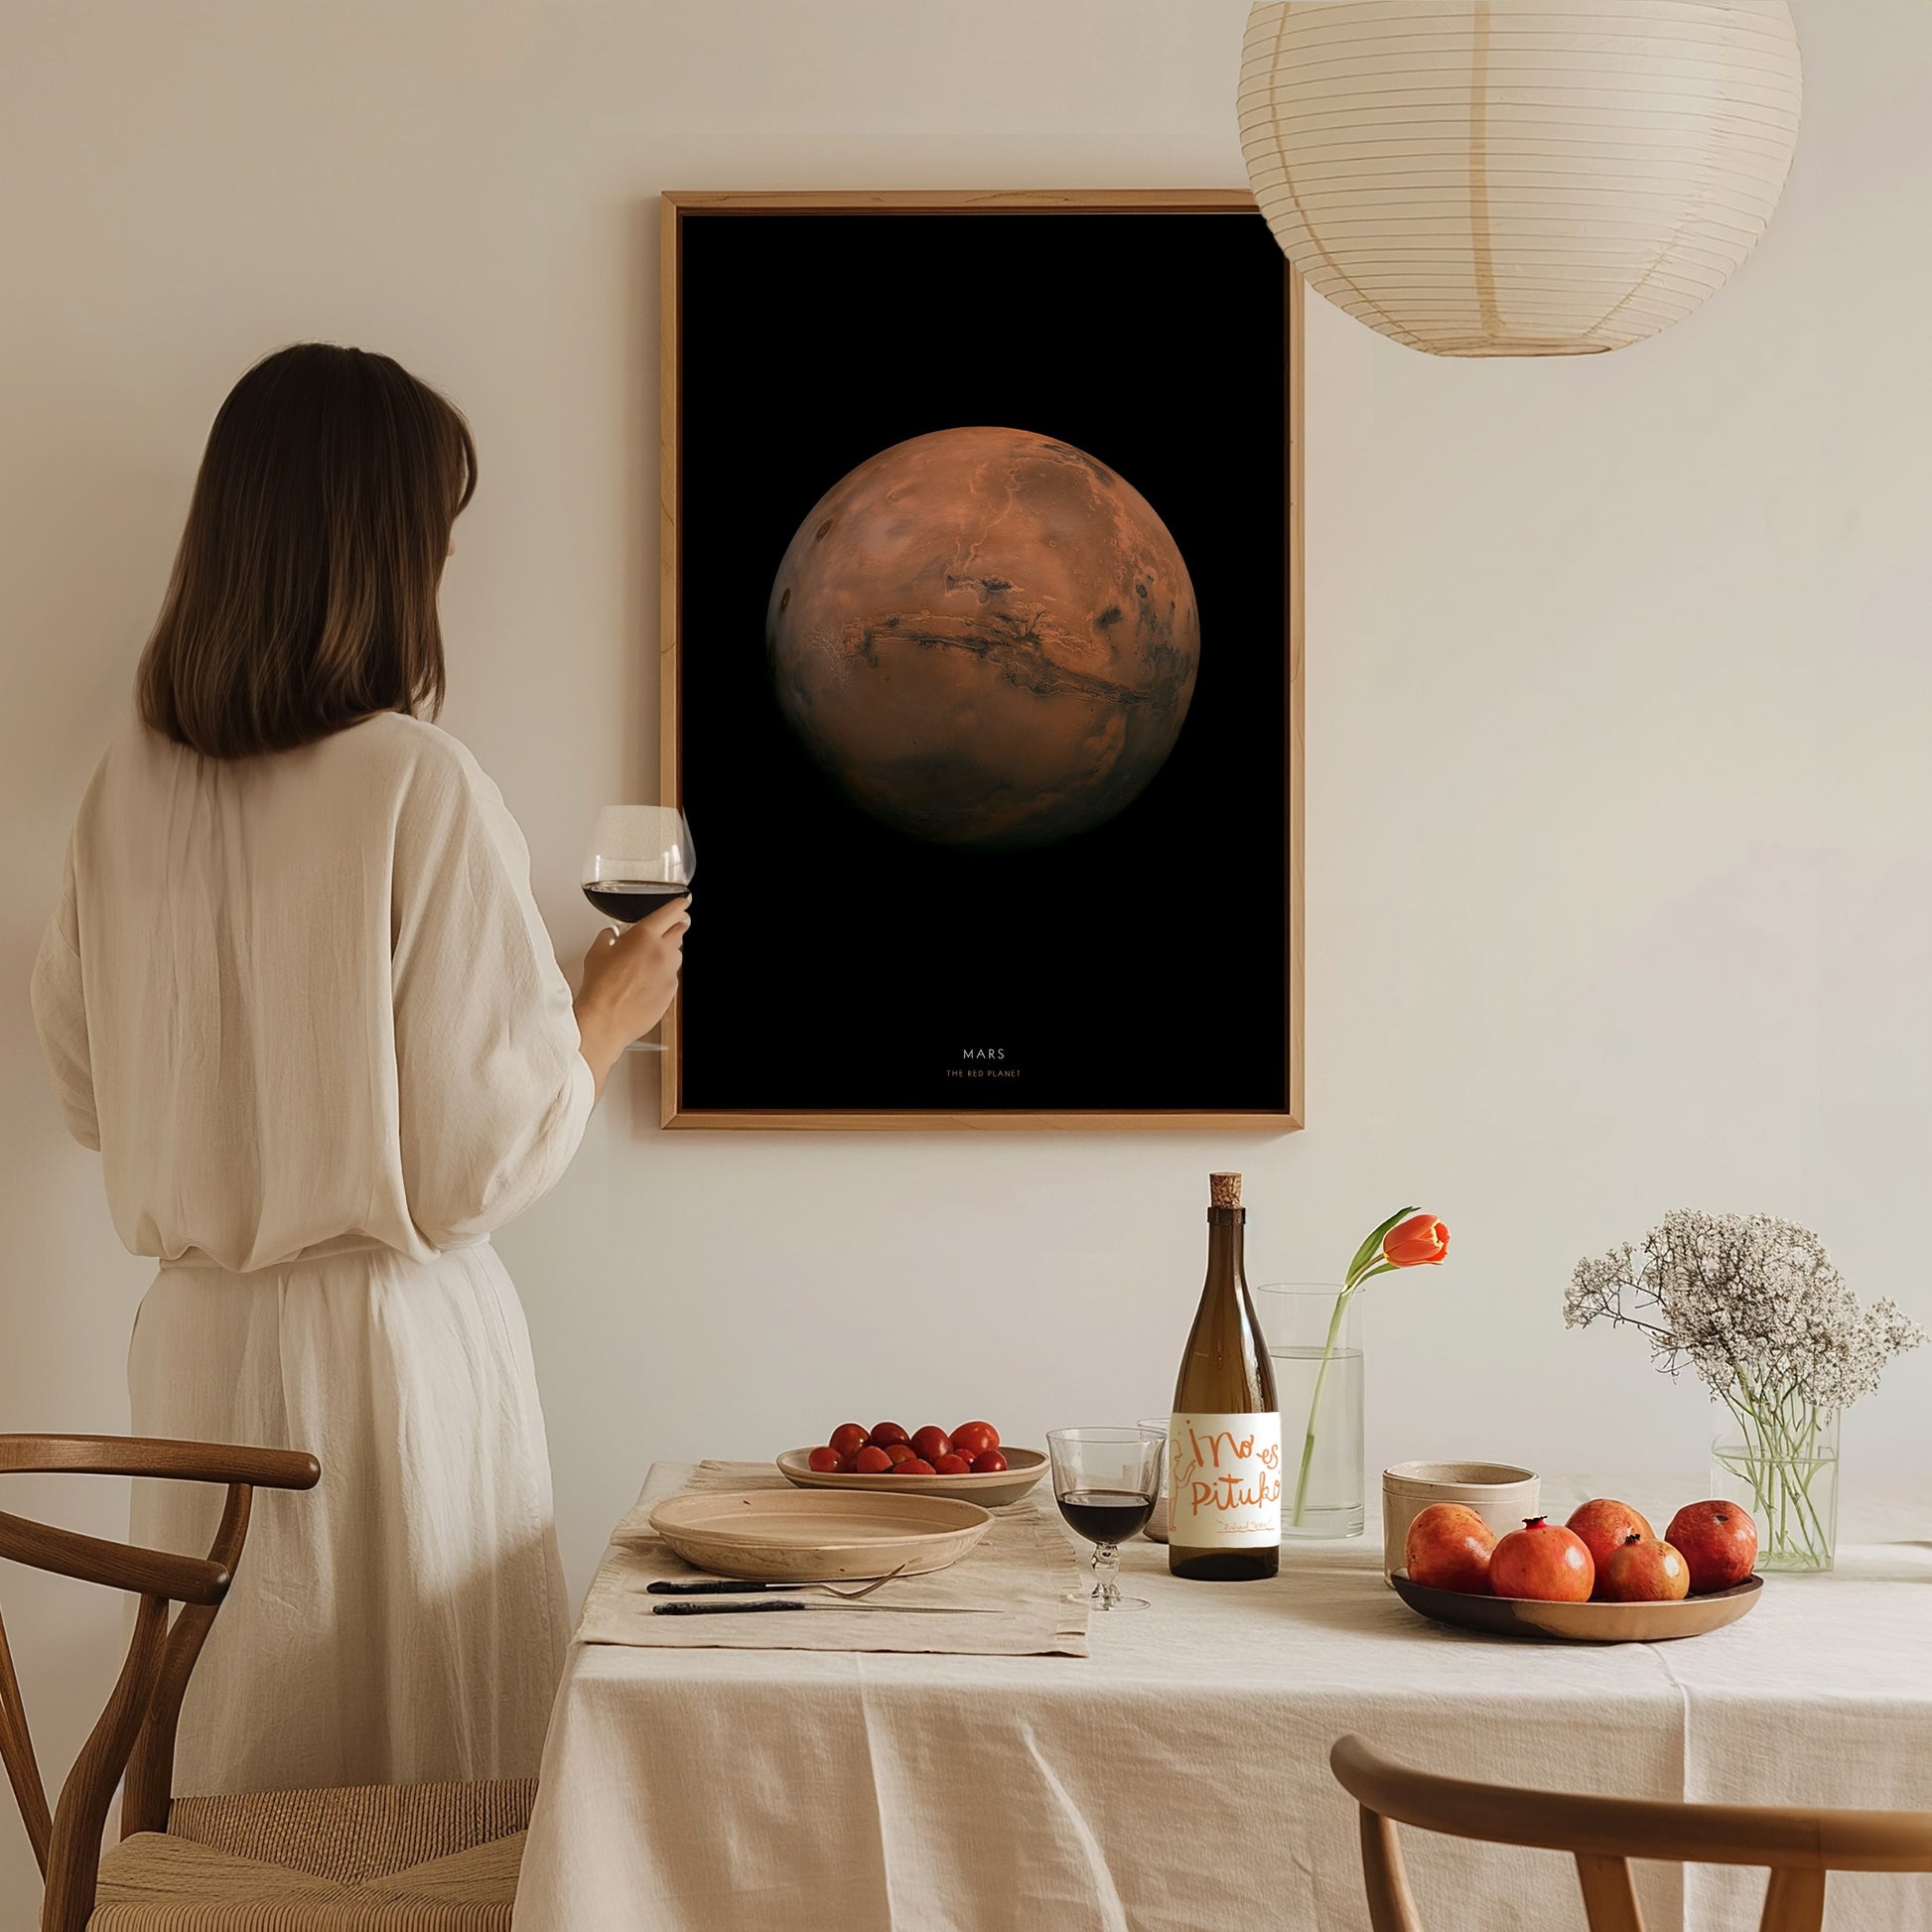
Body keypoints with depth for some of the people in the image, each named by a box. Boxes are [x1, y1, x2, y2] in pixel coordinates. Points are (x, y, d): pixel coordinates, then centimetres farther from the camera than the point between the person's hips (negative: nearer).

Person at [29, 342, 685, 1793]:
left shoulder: (132, 784, 0)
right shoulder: (421, 787, -17)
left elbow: (90, 1091, 11)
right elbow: (485, 1156, -14)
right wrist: (609, 1013, 3)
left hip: (196, 1342, 6)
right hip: (389, 1343, -6)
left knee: (234, 1776, 15)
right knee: (430, 1805, 7)